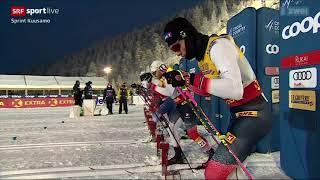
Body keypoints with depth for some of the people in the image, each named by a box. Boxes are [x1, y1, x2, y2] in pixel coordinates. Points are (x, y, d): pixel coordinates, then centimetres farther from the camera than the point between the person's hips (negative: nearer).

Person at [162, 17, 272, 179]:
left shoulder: (218, 45, -20)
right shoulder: (202, 54, 7)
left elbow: (235, 90, -32)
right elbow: (207, 90, 14)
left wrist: (194, 79, -31)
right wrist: (184, 81, 0)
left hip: (253, 112, -9)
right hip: (238, 113, 9)